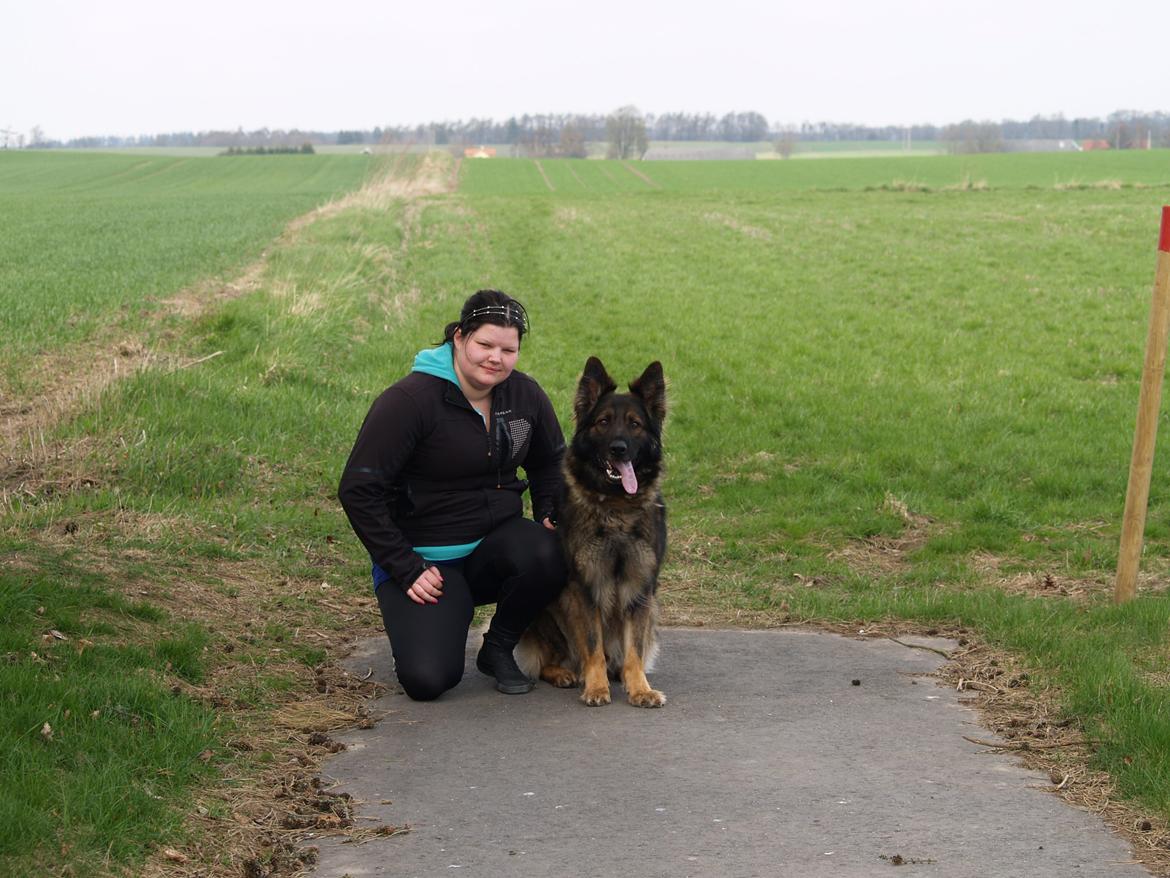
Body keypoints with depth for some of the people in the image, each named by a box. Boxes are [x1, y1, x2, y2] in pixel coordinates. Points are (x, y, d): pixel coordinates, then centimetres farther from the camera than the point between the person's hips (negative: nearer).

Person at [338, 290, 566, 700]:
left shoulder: (525, 394, 0)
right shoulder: (410, 401, -17)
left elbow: (551, 463, 19)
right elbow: (358, 491, -16)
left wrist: (550, 518, 1)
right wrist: (405, 569, -17)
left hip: (496, 541, 5)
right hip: (425, 556, -4)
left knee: (550, 554, -31)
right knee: (427, 680, -24)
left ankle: (498, 649, -3)